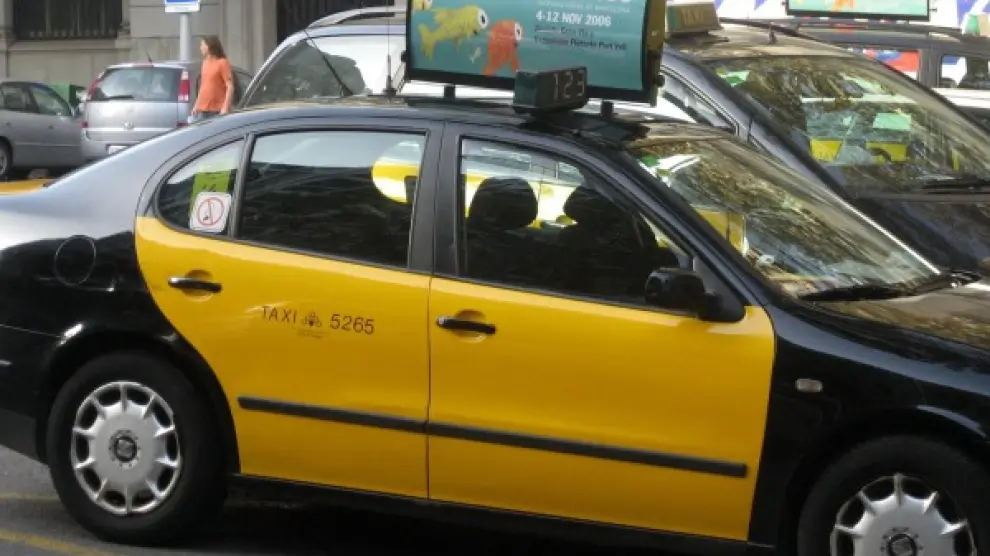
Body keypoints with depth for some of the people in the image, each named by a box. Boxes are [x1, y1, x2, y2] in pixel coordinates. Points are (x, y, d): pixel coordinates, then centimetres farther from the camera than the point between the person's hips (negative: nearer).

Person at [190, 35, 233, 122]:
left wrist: (225, 108, -19)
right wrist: (196, 105, 19)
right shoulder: (205, 62, 16)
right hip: (202, 111, 7)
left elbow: (230, 87, -12)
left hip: (217, 111, -7)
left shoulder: (222, 63, -7)